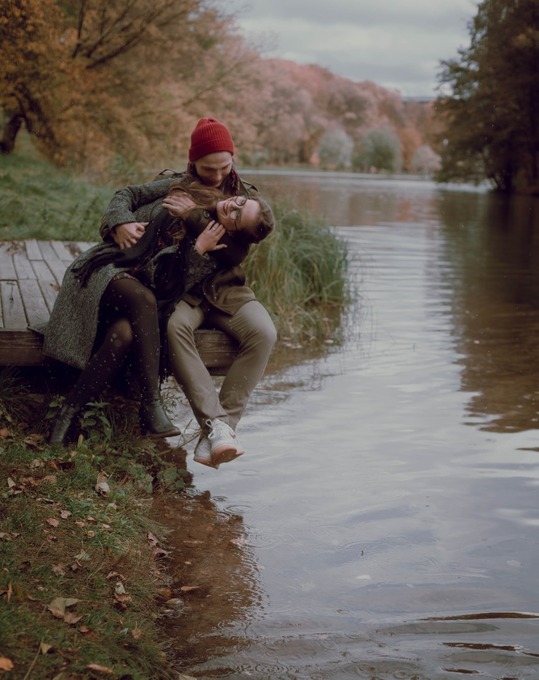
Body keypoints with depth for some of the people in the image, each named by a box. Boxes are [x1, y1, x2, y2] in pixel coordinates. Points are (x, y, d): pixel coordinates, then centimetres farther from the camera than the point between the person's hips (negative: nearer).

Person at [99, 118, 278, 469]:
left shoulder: (245, 196, 5)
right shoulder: (176, 186, 5)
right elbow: (127, 195, 3)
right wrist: (121, 222, -19)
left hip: (227, 288, 1)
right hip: (183, 286, -1)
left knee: (263, 333, -29)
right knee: (175, 327, -36)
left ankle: (223, 424, -29)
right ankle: (217, 423, -39)